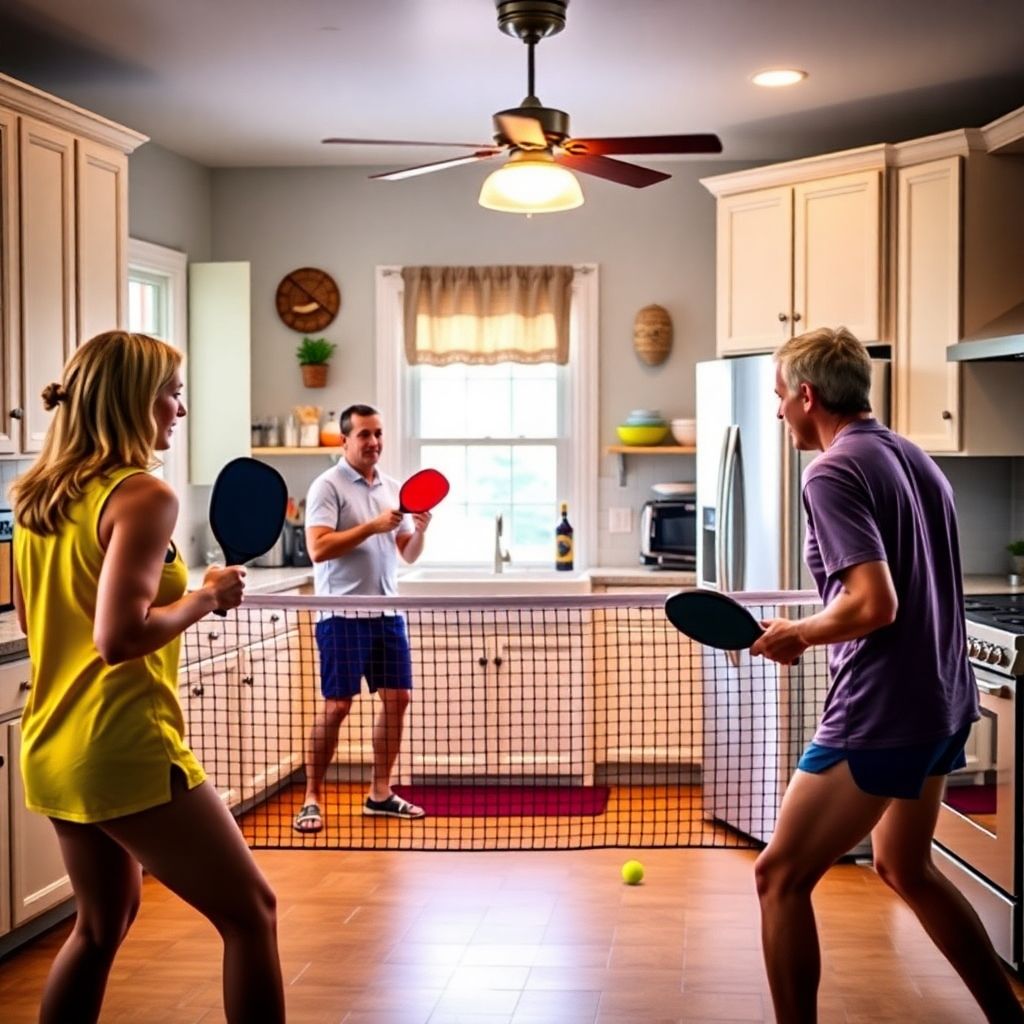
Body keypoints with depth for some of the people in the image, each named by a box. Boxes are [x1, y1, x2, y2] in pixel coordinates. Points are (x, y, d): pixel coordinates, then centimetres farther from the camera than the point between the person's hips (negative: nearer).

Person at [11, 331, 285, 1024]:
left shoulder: (37, 497, 9)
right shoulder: (143, 495, -16)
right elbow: (121, 637, -25)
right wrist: (205, 599, -11)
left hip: (53, 748, 9)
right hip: (124, 748, -9)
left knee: (104, 921, 23)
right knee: (250, 912, 4)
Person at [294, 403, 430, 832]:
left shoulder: (392, 488, 13)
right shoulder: (328, 486, -7)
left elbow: (408, 554, 15)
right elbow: (318, 548, -19)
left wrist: (420, 530, -6)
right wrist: (373, 526, -22)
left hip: (387, 612, 7)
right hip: (343, 614, -6)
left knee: (396, 699, 7)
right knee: (336, 706, -5)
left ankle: (380, 793, 19)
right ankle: (312, 799, 6)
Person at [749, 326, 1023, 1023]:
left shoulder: (834, 473, -15)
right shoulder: (915, 458, 11)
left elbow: (875, 604, -25)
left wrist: (796, 635, -9)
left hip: (880, 717, -10)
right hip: (943, 706, 10)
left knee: (781, 877, 0)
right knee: (906, 868, 25)